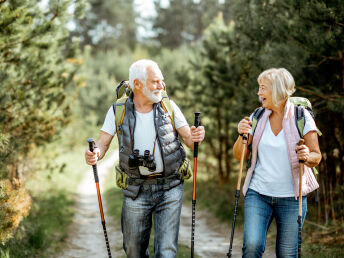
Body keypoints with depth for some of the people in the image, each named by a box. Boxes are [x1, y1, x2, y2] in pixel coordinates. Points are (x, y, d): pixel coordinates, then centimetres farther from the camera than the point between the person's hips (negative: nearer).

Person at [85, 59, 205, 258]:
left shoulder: (168, 106, -2)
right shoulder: (118, 111, -4)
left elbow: (189, 140, 1)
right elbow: (103, 144, -2)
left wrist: (195, 138, -23)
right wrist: (94, 155, -25)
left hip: (169, 189, 0)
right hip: (136, 190, 1)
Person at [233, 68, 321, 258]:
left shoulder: (301, 117, -4)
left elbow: (316, 156, -2)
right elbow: (239, 156, 6)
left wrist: (308, 157, -25)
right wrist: (242, 135, -13)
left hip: (291, 197, -2)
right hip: (258, 193, 2)